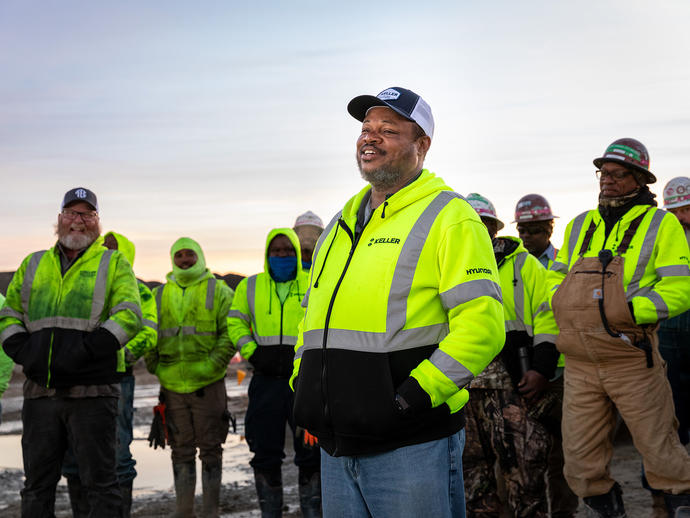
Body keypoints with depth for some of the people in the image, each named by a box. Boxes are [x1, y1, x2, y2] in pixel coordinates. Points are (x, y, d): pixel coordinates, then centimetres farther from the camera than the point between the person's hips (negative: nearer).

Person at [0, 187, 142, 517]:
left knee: (99, 480, 1)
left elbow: (129, 316, -8)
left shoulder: (114, 264, 5)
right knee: (37, 482, 11)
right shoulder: (33, 265, 17)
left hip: (92, 390, -4)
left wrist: (85, 351, -18)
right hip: (40, 389, 4)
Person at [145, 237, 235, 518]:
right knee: (181, 451, 11)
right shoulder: (159, 295, 13)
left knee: (210, 450, 2)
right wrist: (156, 368, 1)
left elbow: (230, 333, -4)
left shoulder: (219, 292, 2)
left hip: (208, 386, -3)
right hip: (172, 386, 4)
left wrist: (211, 366, -14)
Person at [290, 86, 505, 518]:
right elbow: (313, 318, 25)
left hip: (412, 447, -7)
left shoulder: (448, 218, -6)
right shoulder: (341, 225, 17)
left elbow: (482, 325, -16)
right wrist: (303, 387, 11)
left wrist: (412, 398, -20)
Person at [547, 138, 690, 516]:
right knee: (581, 463, 8)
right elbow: (555, 281, 20)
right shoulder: (579, 226, 15)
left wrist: (627, 311, -19)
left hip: (632, 361, -4)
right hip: (579, 365, 4)